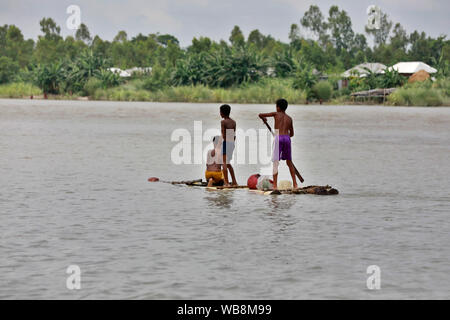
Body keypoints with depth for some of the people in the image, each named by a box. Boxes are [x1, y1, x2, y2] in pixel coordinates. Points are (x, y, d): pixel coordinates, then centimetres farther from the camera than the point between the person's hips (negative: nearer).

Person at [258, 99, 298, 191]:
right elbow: (292, 134, 27)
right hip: (287, 138, 4)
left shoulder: (276, 114, 8)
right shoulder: (289, 118, 20)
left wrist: (264, 119, 33)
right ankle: (295, 184, 17)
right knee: (289, 162, 18)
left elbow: (260, 115, 10)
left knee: (275, 162, -4)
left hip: (278, 138, -4)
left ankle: (275, 185, -13)